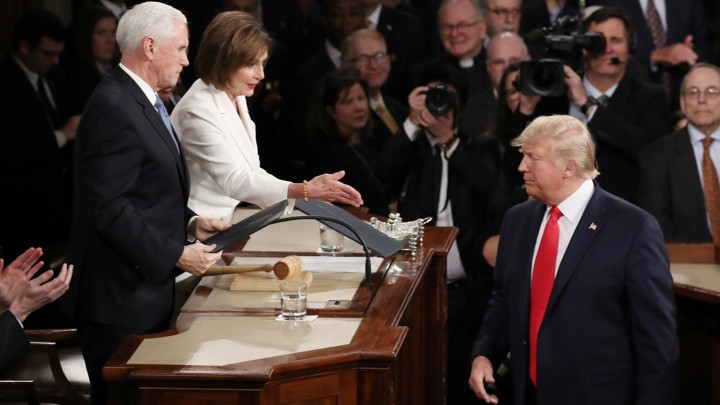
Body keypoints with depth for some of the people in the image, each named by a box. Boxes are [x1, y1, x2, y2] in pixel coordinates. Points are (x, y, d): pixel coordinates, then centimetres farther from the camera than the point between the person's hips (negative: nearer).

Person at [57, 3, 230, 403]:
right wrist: (177, 254, -18)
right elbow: (109, 208, -22)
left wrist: (190, 222, 6)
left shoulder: (141, 100, 14)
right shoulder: (114, 108, -18)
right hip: (119, 298, -10)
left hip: (145, 290, 10)